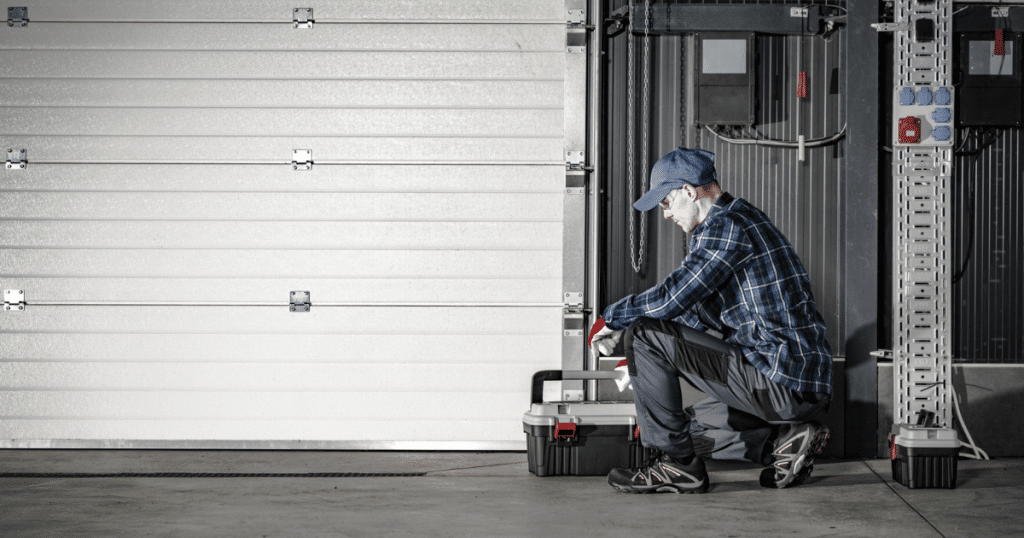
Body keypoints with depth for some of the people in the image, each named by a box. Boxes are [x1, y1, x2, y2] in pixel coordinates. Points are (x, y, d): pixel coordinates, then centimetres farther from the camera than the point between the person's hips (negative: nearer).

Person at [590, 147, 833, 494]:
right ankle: (783, 440, 10)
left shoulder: (726, 225, -12)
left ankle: (677, 465, -2)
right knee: (687, 426, 25)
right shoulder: (743, 220, 20)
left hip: (781, 383, -10)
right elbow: (698, 310, 28)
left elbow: (670, 299, -17)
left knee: (644, 334, -10)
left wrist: (612, 319, 1)